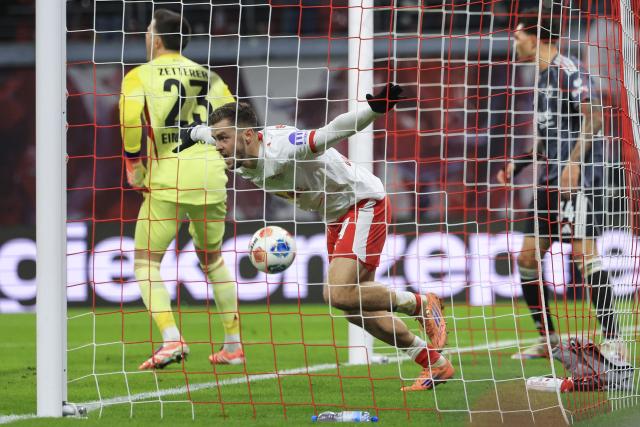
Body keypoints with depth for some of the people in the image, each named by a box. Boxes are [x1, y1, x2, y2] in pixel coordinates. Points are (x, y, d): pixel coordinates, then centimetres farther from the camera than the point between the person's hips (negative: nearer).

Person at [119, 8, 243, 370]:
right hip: (212, 176, 5)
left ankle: (171, 339, -15)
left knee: (146, 262, 3)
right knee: (213, 260, 21)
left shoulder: (140, 76, 2)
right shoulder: (208, 76, 14)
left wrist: (134, 165, -5)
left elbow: (130, 115, -16)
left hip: (168, 179, -5)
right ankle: (234, 344, 20)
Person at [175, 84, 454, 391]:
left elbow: (334, 132, -44)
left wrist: (374, 109, -59)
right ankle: (435, 364, 19)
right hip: (336, 216, 9)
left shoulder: (282, 149, -32)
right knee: (355, 309, 8)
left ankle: (420, 304, -3)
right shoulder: (240, 162, -5)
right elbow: (204, 131, 17)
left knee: (339, 294, -24)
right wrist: (193, 134, 37)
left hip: (365, 203, -9)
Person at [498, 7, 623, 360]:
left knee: (583, 251, -16)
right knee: (527, 257, 8)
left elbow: (593, 117, -18)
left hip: (578, 175, -10)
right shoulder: (543, 77, 21)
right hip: (550, 179, 10)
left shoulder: (567, 70, -8)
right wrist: (518, 164, 21)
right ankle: (548, 340, 15)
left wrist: (574, 162, -25)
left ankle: (612, 339, -17)